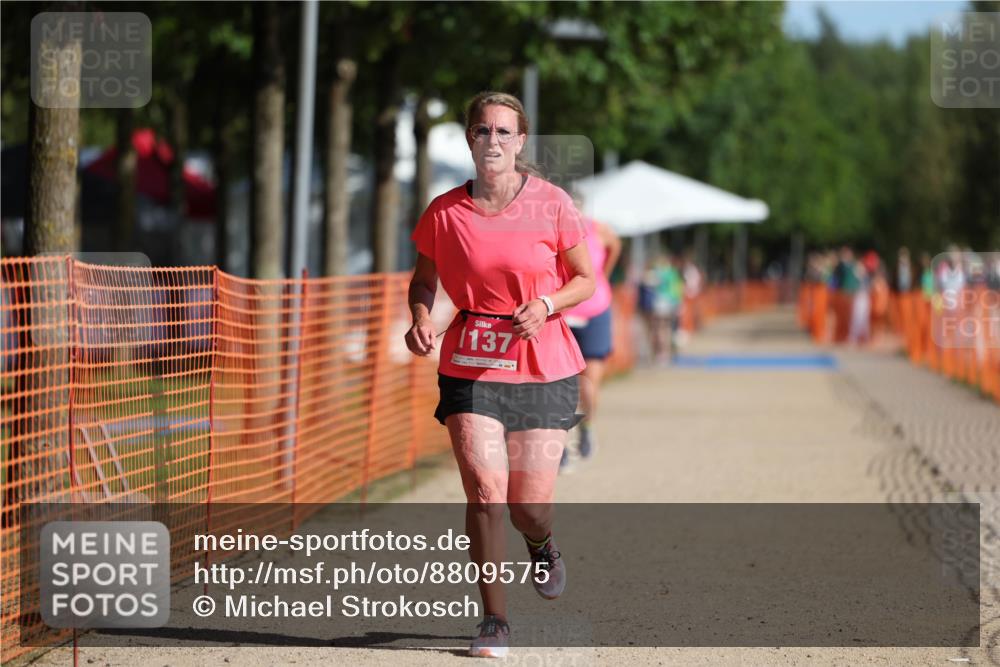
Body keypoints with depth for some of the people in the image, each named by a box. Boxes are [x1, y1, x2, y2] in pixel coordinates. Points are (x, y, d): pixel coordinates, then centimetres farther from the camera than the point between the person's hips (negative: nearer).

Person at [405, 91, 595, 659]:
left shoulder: (552, 205, -5)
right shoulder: (445, 213, -2)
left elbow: (585, 280, 4)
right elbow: (423, 280, 12)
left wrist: (545, 305, -15)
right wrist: (421, 316, -9)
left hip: (542, 365, 0)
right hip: (470, 365, 1)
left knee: (530, 505, 0)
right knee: (484, 491, -13)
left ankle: (543, 544, 39)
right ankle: (495, 622, -1)